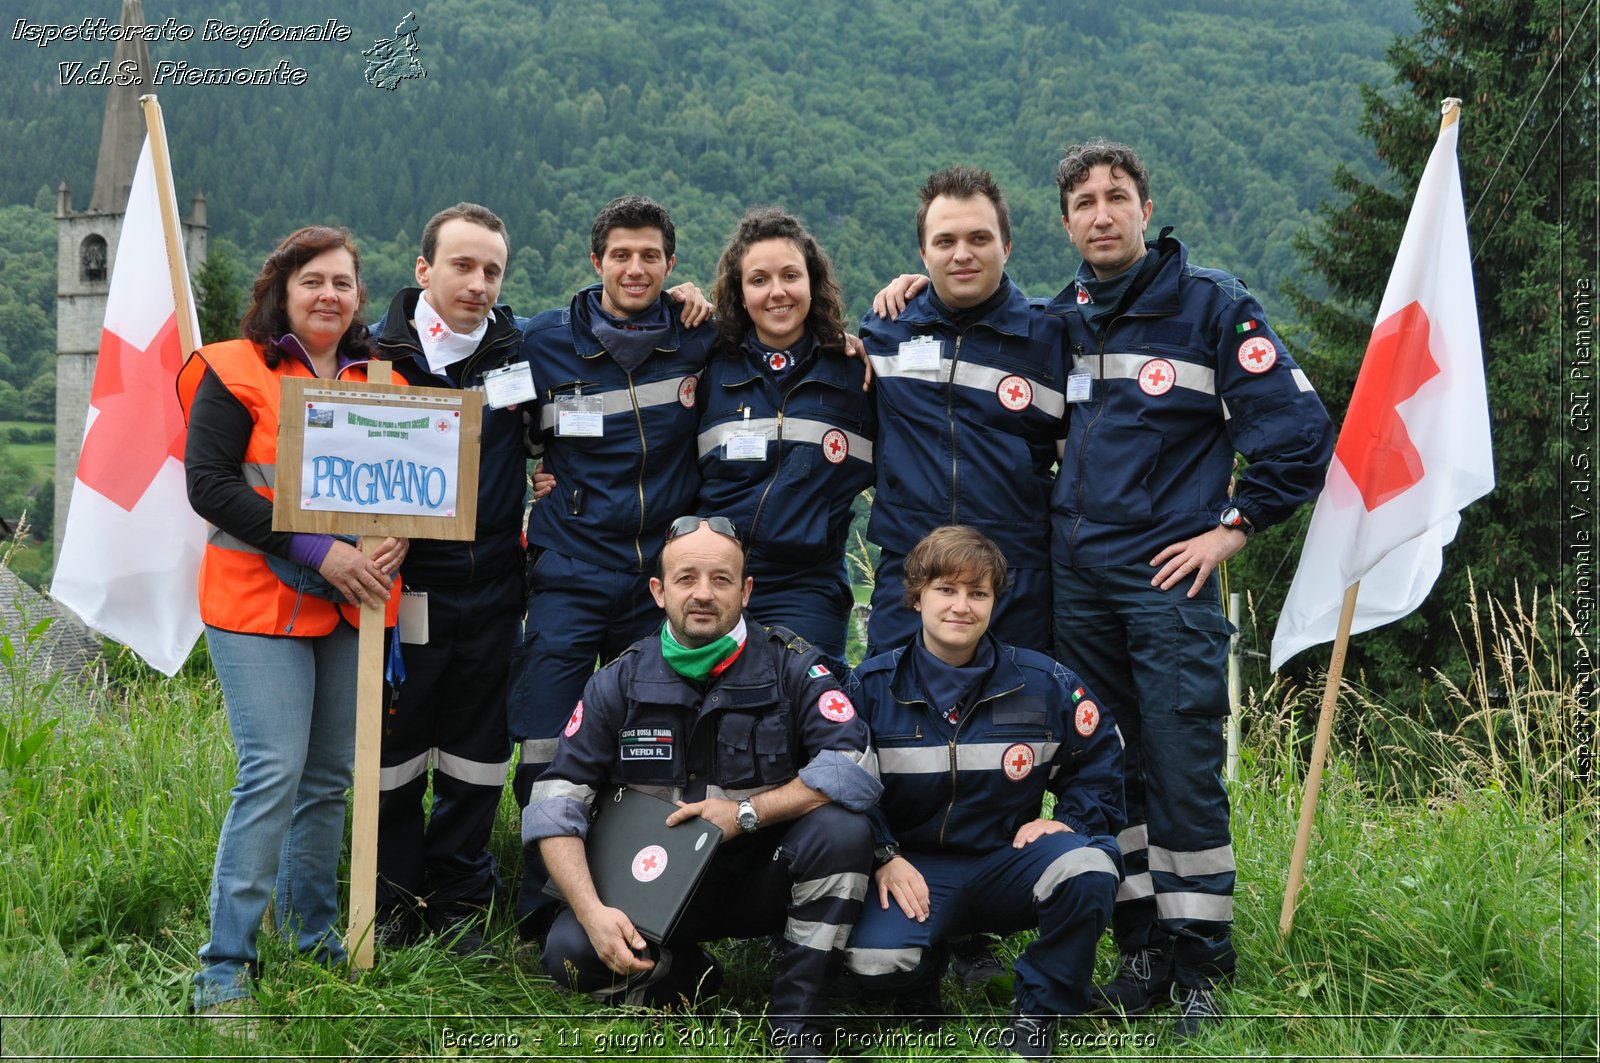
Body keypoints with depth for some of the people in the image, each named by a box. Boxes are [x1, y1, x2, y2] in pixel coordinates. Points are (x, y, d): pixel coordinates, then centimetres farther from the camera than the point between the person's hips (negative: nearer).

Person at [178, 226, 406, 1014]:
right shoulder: (235, 372, -2)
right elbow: (209, 484, -11)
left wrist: (395, 542, -8)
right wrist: (315, 549, -18)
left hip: (353, 605, 5)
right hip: (261, 602, -5)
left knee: (331, 774, 10)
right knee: (273, 772, -12)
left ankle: (313, 931, 25)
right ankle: (224, 964, -3)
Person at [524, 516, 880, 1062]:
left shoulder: (790, 666, -9)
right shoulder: (619, 682, -5)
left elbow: (856, 767, -21)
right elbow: (556, 801, -8)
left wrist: (746, 812, -24)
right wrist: (593, 911, -22)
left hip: (764, 878, -1)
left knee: (842, 828, -30)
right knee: (569, 952, -24)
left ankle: (796, 1016, -15)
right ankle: (691, 979, 7)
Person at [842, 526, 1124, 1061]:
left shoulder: (1044, 683, 0)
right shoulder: (871, 685, -1)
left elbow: (1101, 762, 10)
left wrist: (1071, 820, -7)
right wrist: (882, 856, -12)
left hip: (1008, 863, 1)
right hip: (916, 869, -1)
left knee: (1088, 868, -33)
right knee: (873, 961, -32)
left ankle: (1038, 1011, -7)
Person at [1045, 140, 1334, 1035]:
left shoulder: (1212, 304, -2)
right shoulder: (1060, 318, 12)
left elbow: (1300, 431, -4)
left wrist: (1231, 529, -5)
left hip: (1169, 576, -5)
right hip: (1077, 581, 5)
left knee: (1183, 770, -5)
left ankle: (1200, 966, 7)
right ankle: (1141, 950, 19)